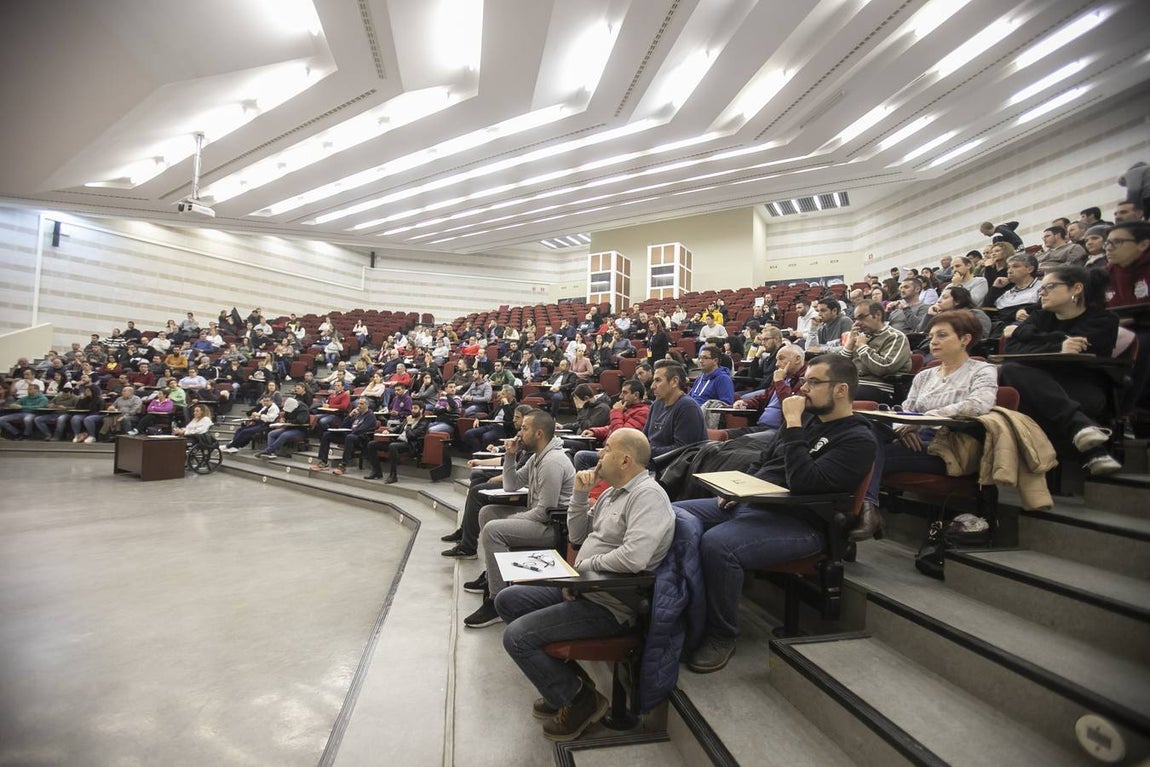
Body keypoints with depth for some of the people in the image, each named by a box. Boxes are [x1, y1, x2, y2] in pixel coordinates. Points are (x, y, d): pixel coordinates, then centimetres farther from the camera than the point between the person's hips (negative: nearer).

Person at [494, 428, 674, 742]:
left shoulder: (648, 495, -20)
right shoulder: (611, 493, 11)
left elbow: (633, 557, -33)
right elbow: (577, 535, 17)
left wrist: (584, 565, -18)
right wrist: (580, 494, 2)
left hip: (609, 606, -10)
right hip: (582, 587, 10)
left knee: (516, 636, -15)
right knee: (506, 600, 11)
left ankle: (580, 700, 5)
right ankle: (562, 680, 18)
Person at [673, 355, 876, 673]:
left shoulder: (858, 439, -8)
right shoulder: (806, 418, 15)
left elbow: (803, 483, -23)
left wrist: (793, 425, -19)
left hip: (796, 522, -8)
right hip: (748, 503, 9)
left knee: (717, 544, -34)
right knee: (672, 515, -4)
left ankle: (722, 636, -10)